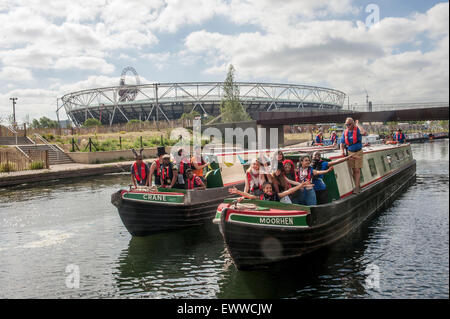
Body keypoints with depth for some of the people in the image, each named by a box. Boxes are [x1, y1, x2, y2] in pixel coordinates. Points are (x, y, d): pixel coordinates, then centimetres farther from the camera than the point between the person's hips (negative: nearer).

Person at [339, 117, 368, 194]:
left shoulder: (357, 130, -10)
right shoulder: (345, 132, 4)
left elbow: (364, 133, -33)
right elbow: (342, 143, 9)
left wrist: (358, 125, -21)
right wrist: (343, 151, -8)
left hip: (358, 152, -4)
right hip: (350, 153, 4)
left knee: (357, 170, -6)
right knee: (353, 170, 8)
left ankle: (357, 187, -4)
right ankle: (357, 186, 17)